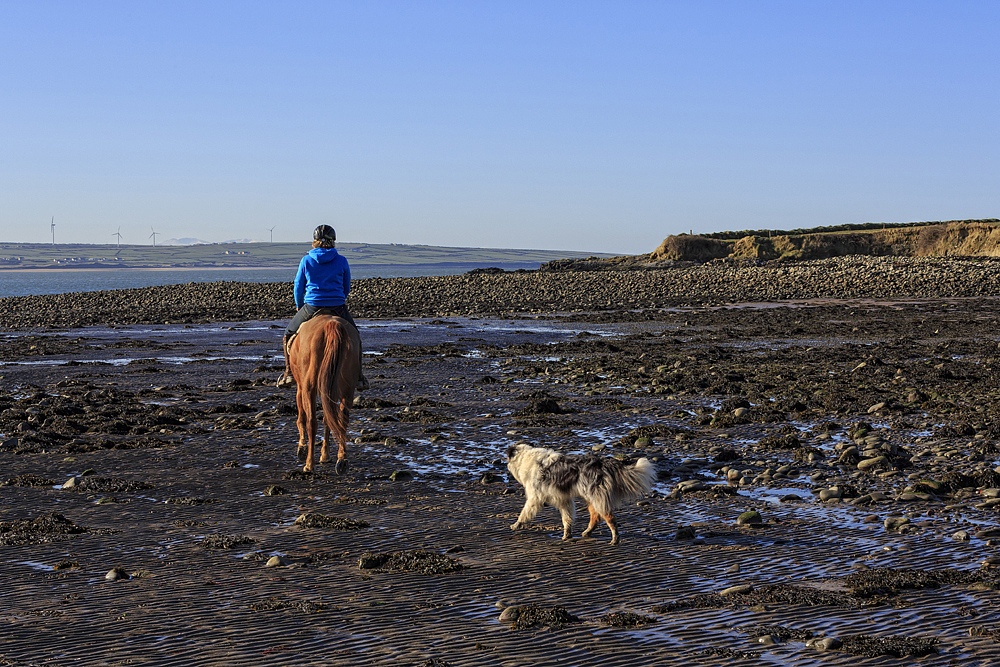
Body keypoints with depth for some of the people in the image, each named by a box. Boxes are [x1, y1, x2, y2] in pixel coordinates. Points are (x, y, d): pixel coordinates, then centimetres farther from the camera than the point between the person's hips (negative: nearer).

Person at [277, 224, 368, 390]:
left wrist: (299, 307, 24)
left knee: (288, 336, 22)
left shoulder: (306, 260, -1)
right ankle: (358, 376, 21)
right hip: (338, 308, 1)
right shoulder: (341, 261, 0)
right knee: (355, 337, 25)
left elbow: (298, 288, 6)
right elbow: (347, 288, 10)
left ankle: (289, 373, 12)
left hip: (311, 308, -1)